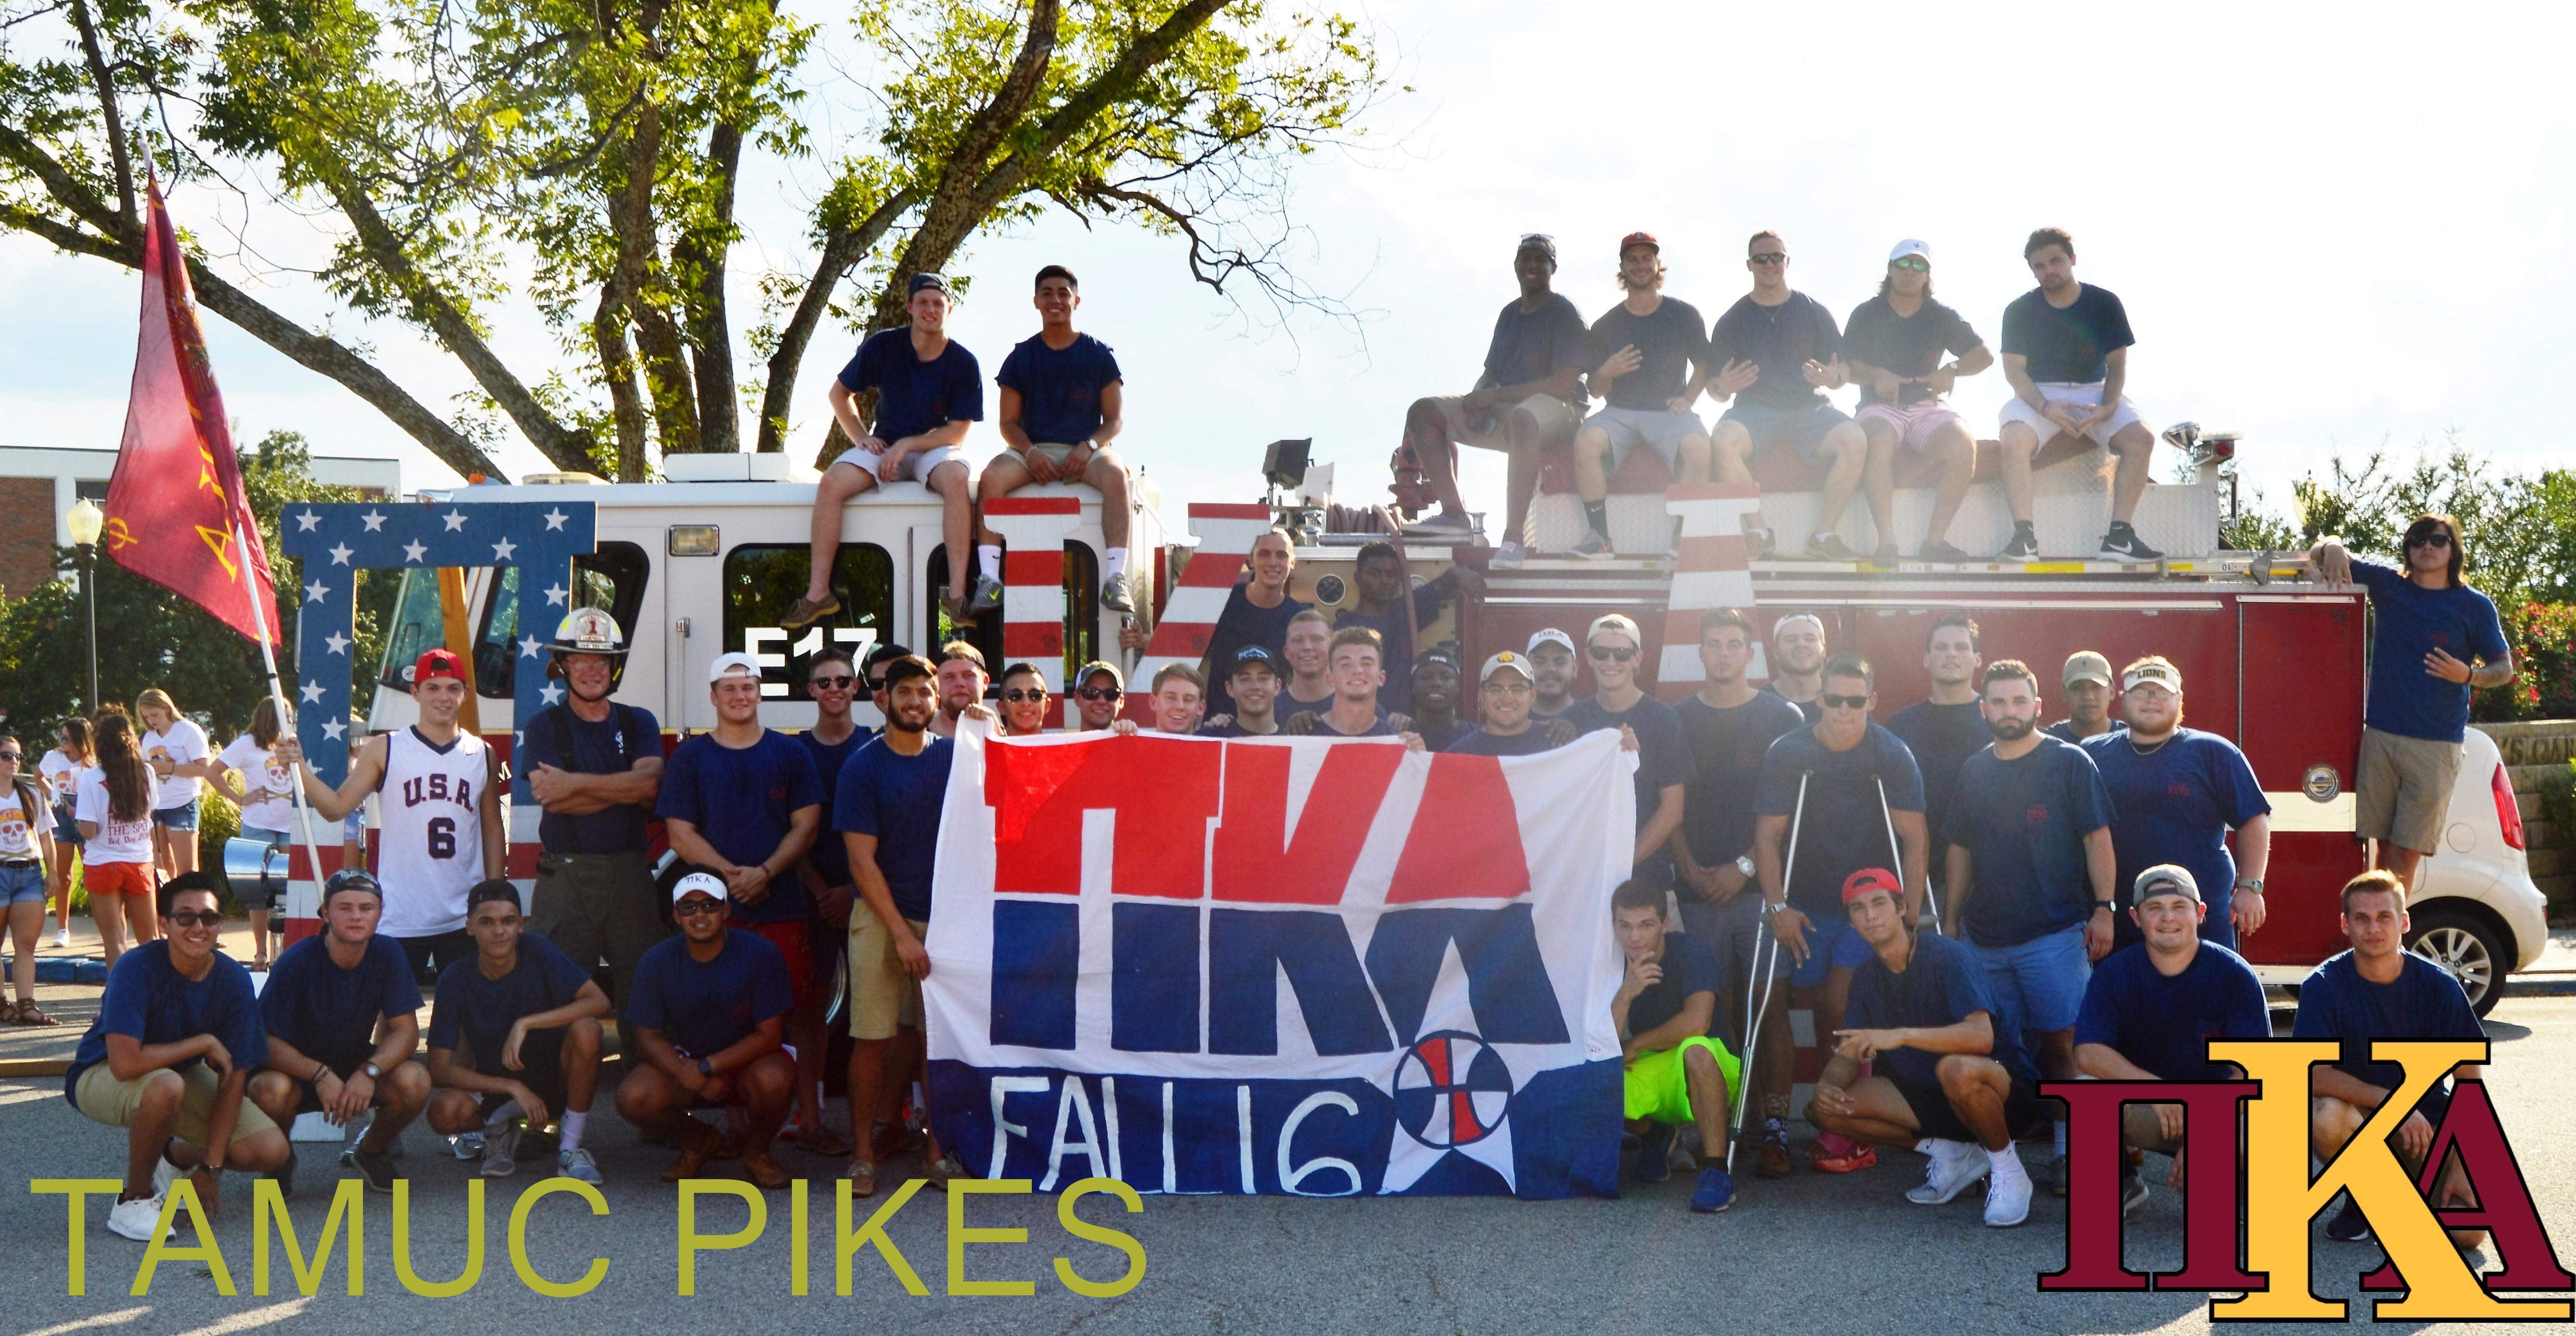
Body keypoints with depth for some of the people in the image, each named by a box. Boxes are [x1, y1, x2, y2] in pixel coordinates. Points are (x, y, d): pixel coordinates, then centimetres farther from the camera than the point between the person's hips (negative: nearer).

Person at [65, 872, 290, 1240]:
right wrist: (205, 1043, -29)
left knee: (270, 1151, -11)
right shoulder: (136, 968, -29)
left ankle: (175, 1155, 20)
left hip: (182, 1069, 5)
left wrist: (210, 1166, -16)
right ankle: (135, 1197, -15)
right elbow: (125, 1063, -40)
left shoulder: (233, 980, -15)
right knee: (165, 1086, -41)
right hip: (101, 1076, -5)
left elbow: (233, 1077, -12)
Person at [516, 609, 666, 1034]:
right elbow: (556, 801, -9)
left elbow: (651, 783, -7)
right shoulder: (544, 726, 7)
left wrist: (575, 783, -12)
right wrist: (627, 788, -9)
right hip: (565, 875, -2)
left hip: (630, 875, 2)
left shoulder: (638, 723, 13)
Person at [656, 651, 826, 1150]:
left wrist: (764, 872, -12)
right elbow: (680, 833, 2)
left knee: (803, 1011, -1)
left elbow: (806, 824, 4)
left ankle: (810, 1115, 5)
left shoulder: (790, 753, 10)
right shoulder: (690, 757, 8)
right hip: (718, 904, 0)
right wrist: (732, 873, -12)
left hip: (782, 903, 1)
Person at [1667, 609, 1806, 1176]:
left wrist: (1744, 866, -6)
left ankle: (1775, 1128, -7)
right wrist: (1690, 869, -1)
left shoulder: (1781, 719, 5)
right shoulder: (1679, 720, 11)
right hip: (1699, 889, 2)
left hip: (1759, 882, -2)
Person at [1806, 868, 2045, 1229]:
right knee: (1828, 1108, -9)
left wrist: (1902, 1036, -43)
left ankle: (2007, 1169, -14)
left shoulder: (1947, 956, -19)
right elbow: (1849, 1051, 5)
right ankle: (1950, 1154, 4)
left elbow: (1981, 1036, -33)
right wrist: (1826, 1084, -19)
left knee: (1956, 1068, -42)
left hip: (2007, 1091, -7)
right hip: (1926, 1092, 7)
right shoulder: (1868, 975, 3)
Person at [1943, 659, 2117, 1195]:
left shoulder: (2069, 763, 0)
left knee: (2059, 1042, -4)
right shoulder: (1973, 772, 12)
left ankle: (2069, 1152, 2)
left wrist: (2104, 908, -11)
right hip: (1986, 937, 4)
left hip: (2055, 932, -4)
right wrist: (1951, 922, 14)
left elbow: (2097, 838, -3)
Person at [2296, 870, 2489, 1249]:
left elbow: (2468, 1082, -5)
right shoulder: (2324, 985, -12)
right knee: (2325, 1116, -37)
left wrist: (2463, 1167, -13)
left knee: (2469, 1231, -21)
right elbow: (2314, 1075, -23)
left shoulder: (2439, 986, -9)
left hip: (2428, 1121, 1)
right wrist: (2393, 1102, -32)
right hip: (2359, 1112, -1)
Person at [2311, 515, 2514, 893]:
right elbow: (2318, 554, 13)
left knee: (2406, 852, -6)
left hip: (2436, 744, -2)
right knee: (2382, 845, 1)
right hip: (2381, 734, 2)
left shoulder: (2475, 606, 4)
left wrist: (2468, 675, -15)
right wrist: (2333, 549, -12)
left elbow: (2504, 668, 7)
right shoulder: (2386, 585, 9)